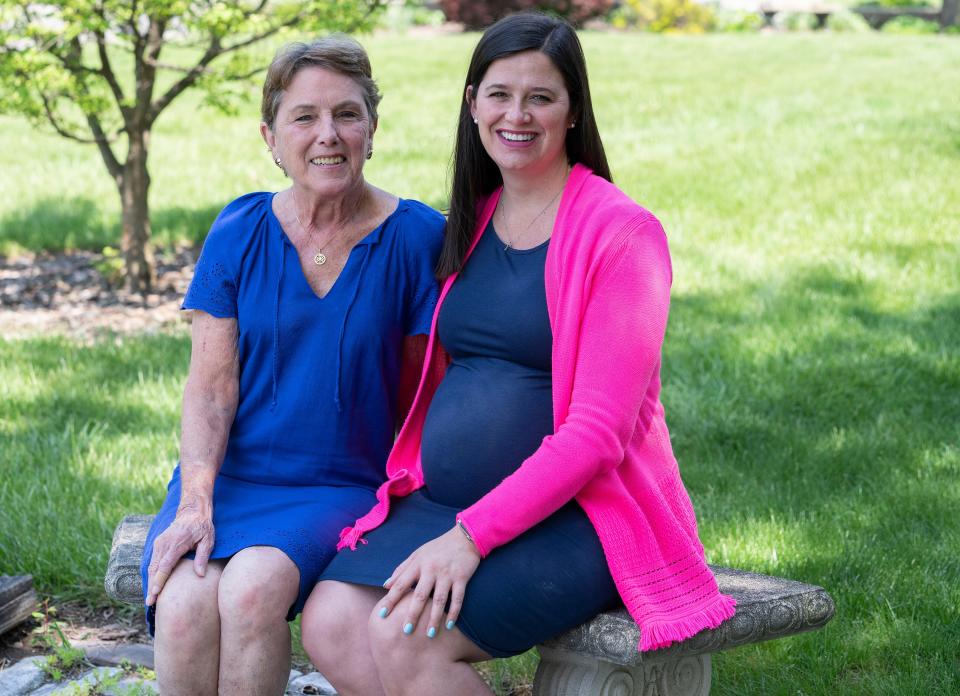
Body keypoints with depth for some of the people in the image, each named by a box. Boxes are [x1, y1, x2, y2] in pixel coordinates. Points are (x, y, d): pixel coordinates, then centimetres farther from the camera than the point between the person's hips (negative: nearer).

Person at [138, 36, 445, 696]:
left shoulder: (418, 238, -3)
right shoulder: (240, 232, 2)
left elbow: (424, 391, 2)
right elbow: (212, 384, -1)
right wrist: (195, 504, -15)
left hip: (345, 487, -2)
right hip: (230, 474, 2)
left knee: (253, 588, -32)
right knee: (184, 608, -28)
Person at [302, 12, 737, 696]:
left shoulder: (622, 233, -9)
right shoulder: (470, 224, 13)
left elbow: (598, 431, -15)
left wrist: (472, 536, -21)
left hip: (571, 513, -6)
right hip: (444, 501, 6)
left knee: (405, 635, -26)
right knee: (331, 625, -18)